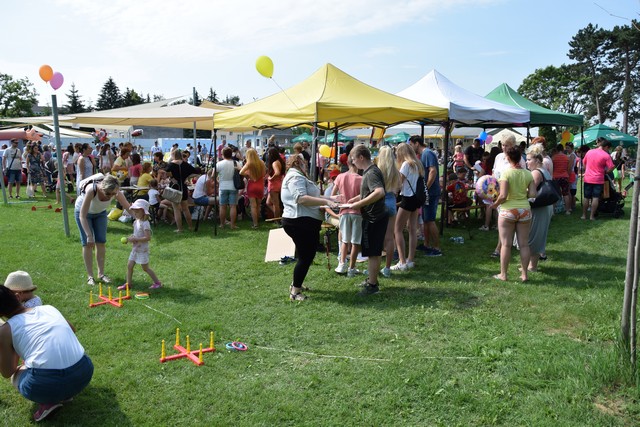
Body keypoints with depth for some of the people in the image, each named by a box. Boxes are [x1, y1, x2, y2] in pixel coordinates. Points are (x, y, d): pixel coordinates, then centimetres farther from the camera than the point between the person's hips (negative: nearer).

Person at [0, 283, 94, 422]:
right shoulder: (49, 308, 18)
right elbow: (72, 331, 37)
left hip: (46, 385, -4)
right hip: (84, 373, 4)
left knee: (16, 376, 30)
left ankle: (48, 402, 6)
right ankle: (65, 393, 17)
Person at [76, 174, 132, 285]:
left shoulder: (116, 192, -32)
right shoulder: (92, 190, -43)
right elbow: (82, 216, -40)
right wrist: (89, 236, -45)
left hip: (100, 212, 3)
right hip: (83, 210, -3)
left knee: (101, 242, 1)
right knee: (87, 243, -7)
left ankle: (101, 274, 11)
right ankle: (90, 276, 1)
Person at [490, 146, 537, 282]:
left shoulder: (506, 173, -13)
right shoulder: (528, 174, 0)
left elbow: (503, 196, -19)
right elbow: (533, 194, -4)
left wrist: (495, 204, -1)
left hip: (508, 211, -4)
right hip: (524, 210, 4)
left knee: (506, 244, 4)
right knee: (524, 244, 10)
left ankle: (503, 274, 12)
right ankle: (524, 274, 16)